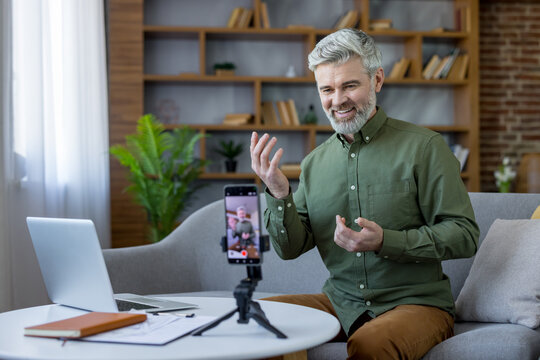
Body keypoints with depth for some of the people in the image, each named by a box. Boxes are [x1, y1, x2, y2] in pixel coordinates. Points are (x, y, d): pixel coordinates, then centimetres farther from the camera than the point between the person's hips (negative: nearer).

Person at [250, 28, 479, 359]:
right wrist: (278, 194, -11)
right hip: (340, 303, 5)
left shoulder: (423, 146, -7)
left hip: (415, 302, -5)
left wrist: (385, 242, -22)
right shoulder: (314, 163, 8)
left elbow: (465, 236, -9)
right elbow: (291, 249, 7)